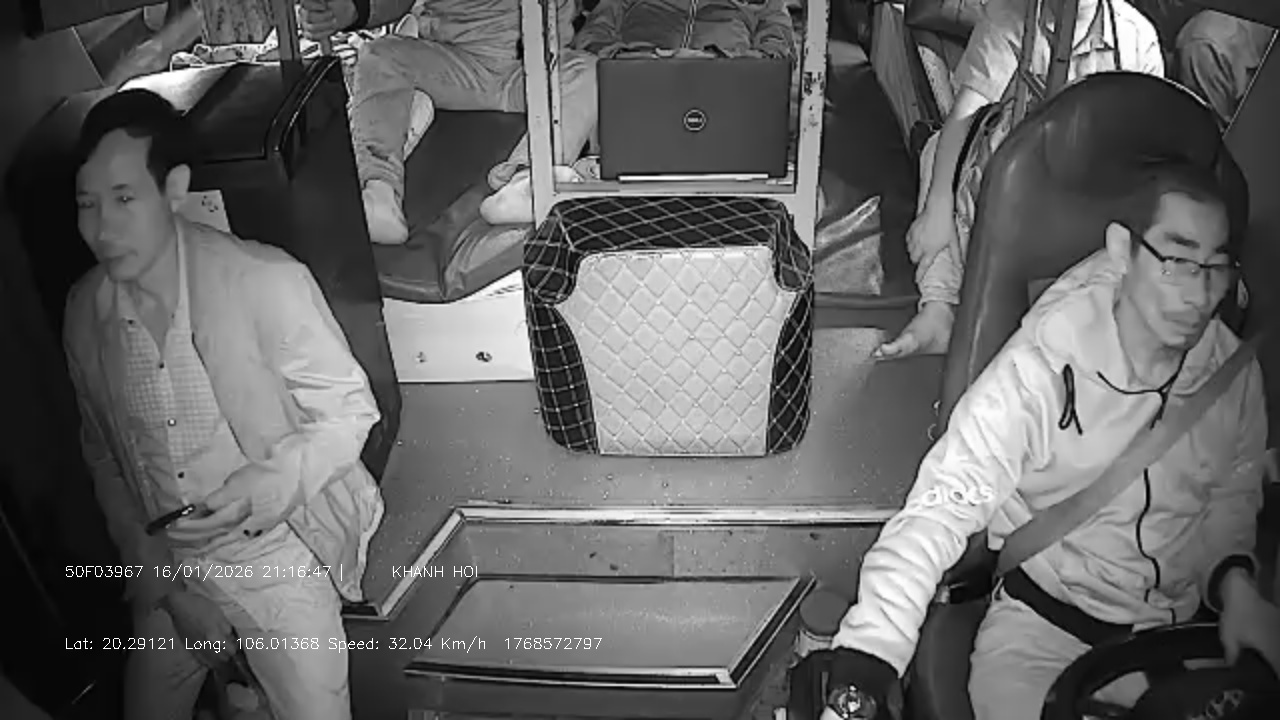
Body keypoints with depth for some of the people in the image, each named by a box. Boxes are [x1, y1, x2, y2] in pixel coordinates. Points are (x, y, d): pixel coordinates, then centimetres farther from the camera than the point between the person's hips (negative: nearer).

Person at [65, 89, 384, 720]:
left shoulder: (266, 280, -20)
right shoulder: (84, 310, -5)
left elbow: (350, 409, -11)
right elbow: (104, 460, 4)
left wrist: (263, 486, -28)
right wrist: (167, 586, -3)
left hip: (278, 560, -4)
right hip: (163, 566, 4)